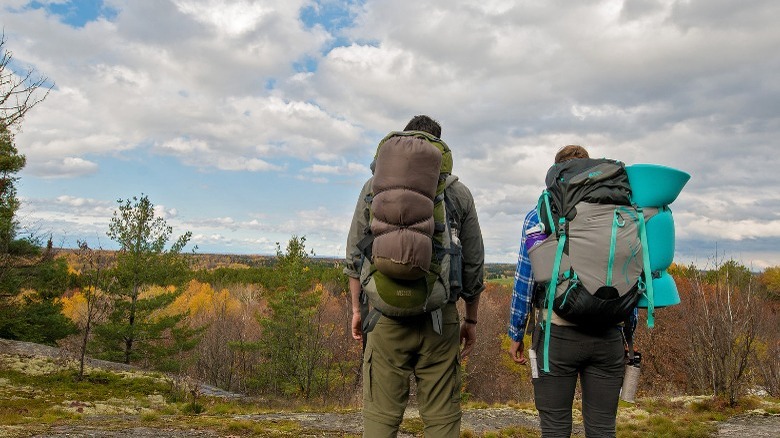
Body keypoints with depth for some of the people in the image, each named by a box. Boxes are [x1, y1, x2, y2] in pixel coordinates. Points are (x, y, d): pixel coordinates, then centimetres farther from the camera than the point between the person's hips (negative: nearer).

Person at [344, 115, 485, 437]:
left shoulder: (376, 185, 5)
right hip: (440, 318, 1)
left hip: (386, 314, 0)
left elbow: (355, 254, 6)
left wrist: (356, 308, 15)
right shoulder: (459, 193, 7)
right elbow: (474, 264, 9)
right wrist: (471, 319, 18)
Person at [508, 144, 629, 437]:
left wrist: (515, 334, 4)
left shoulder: (539, 217, -1)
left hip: (557, 333, -3)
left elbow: (525, 280, -4)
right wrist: (627, 336, 16)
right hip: (609, 336, 3)